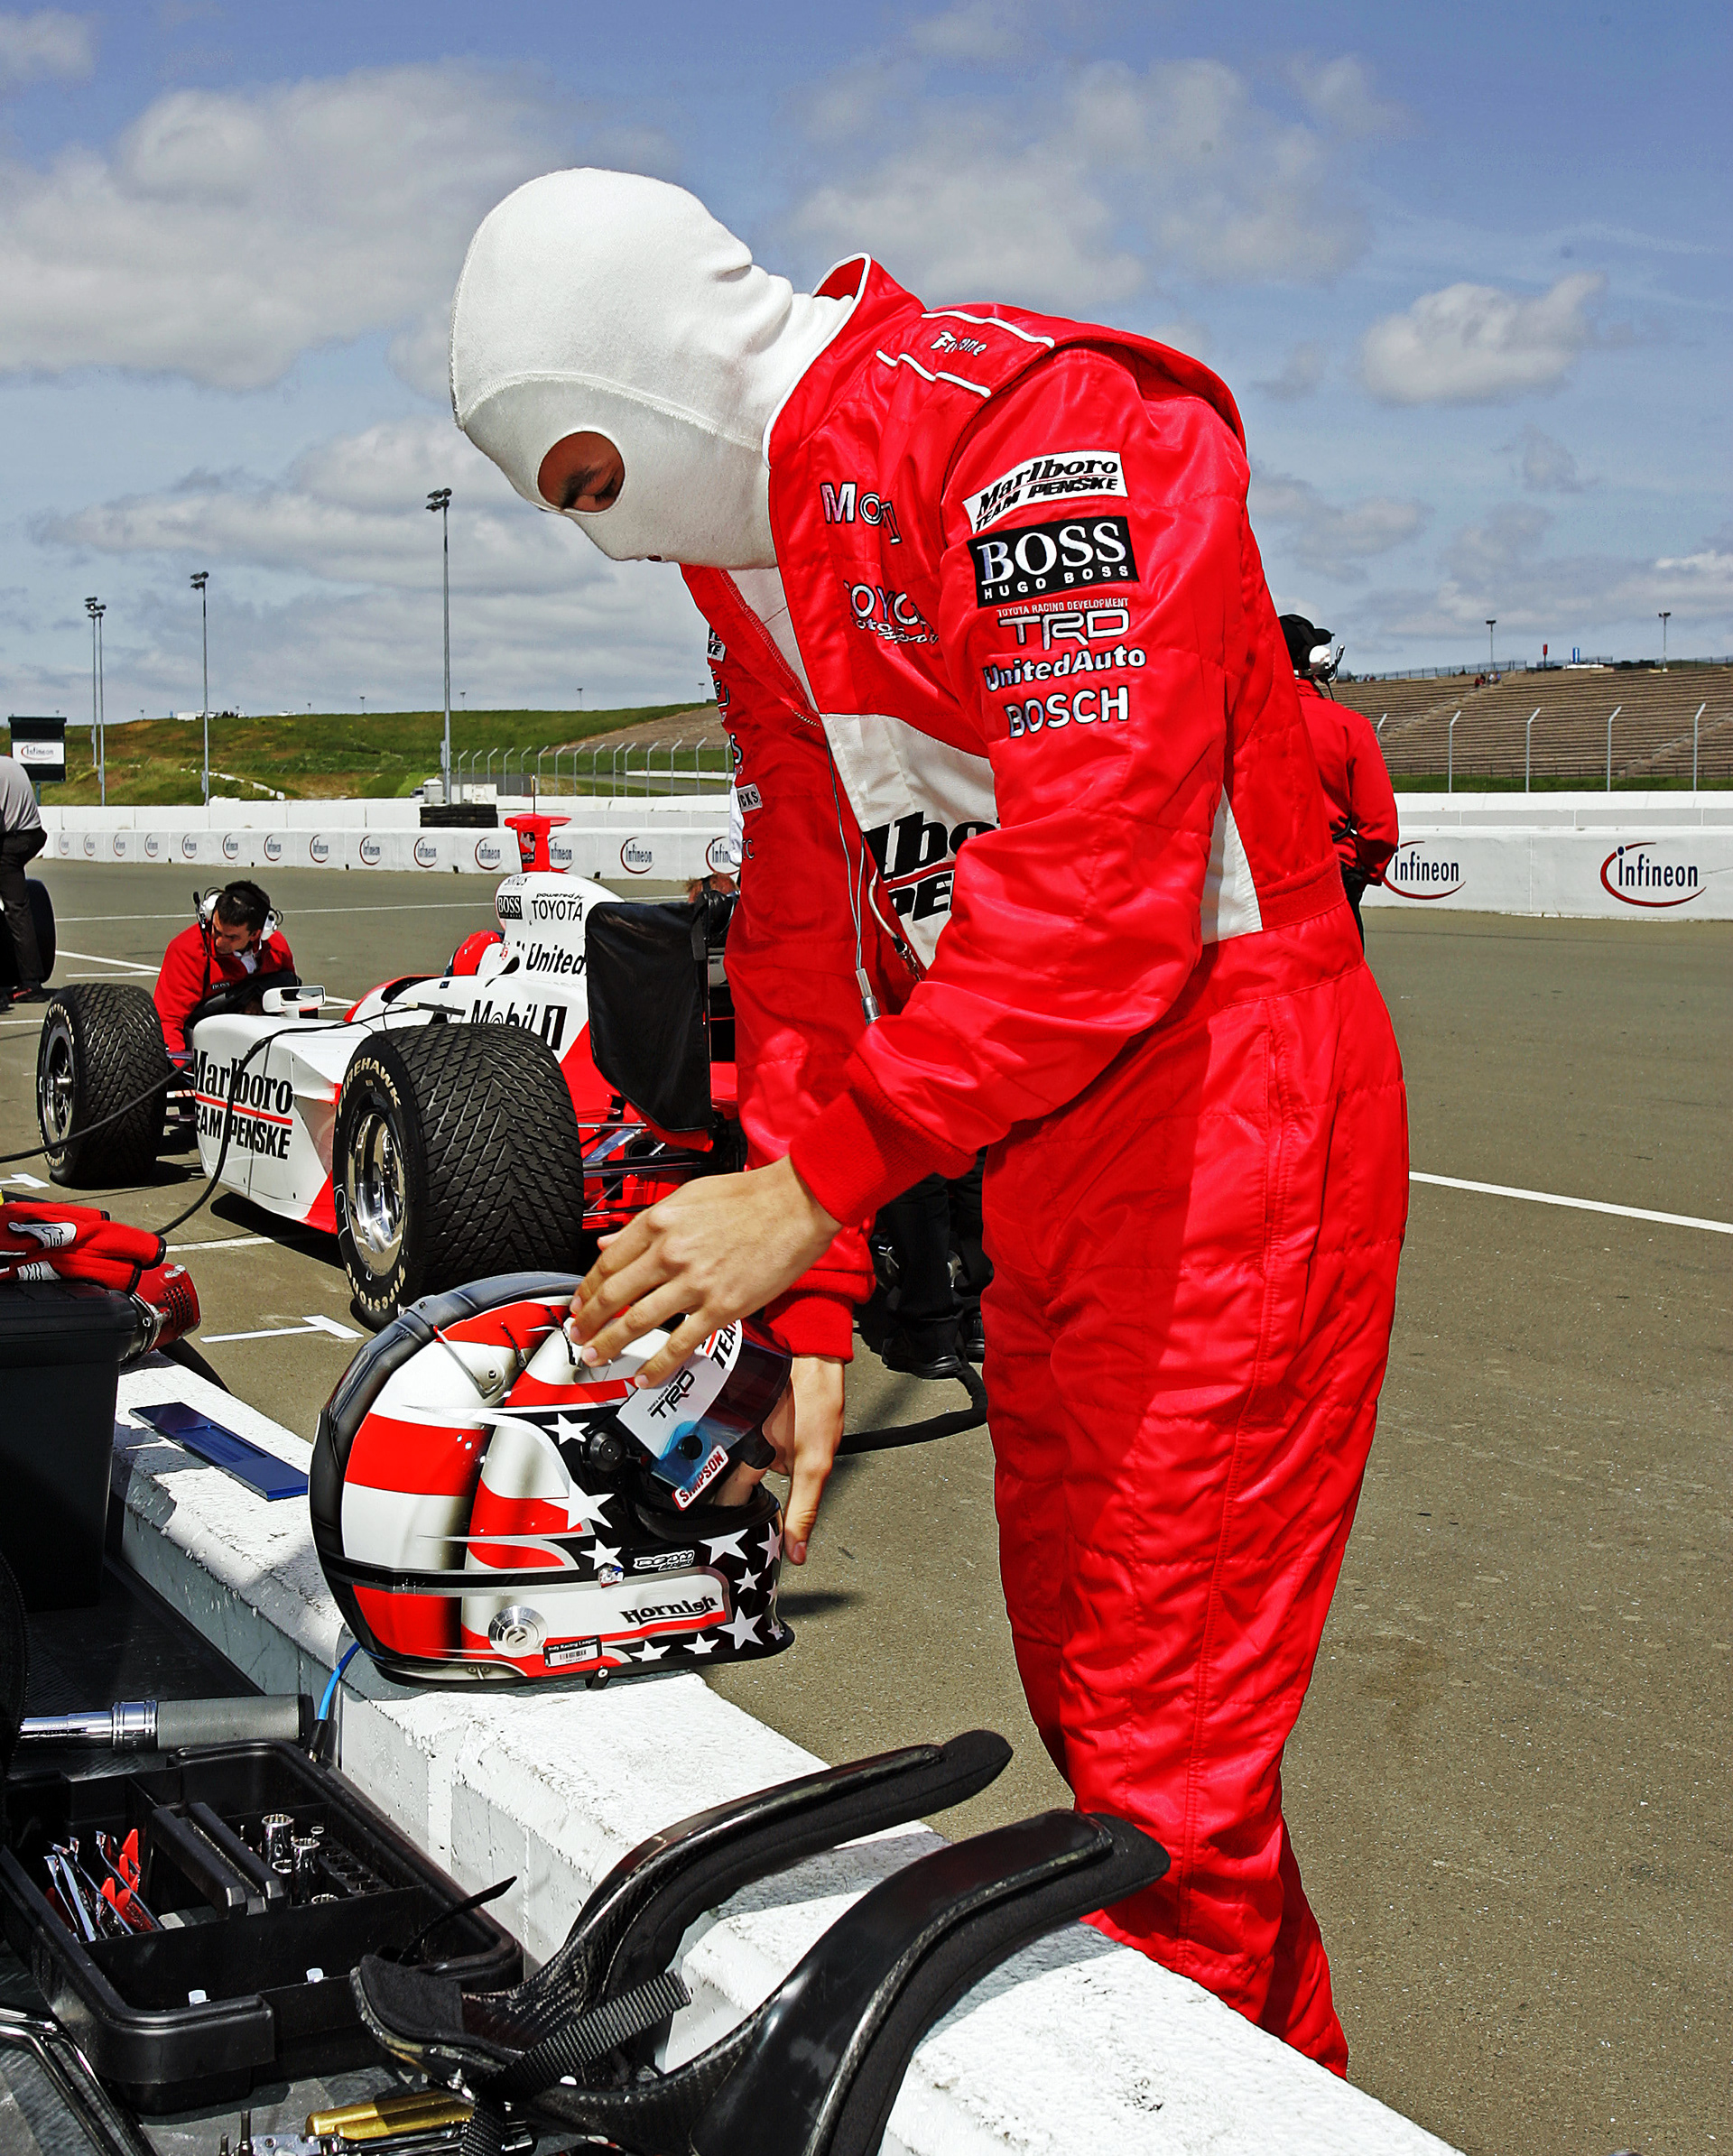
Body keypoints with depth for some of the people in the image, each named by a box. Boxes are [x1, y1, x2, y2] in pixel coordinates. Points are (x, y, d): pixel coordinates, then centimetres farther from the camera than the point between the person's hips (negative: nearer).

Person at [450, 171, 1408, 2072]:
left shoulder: (1034, 425, -17)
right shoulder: (751, 549, 12)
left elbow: (1098, 889, -26)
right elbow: (806, 919, 9)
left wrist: (810, 1184, -22)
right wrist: (808, 1312, 3)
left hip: (1222, 1125, -9)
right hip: (1032, 1172, 10)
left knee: (1163, 1742, -4)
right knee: (1081, 1683, 17)